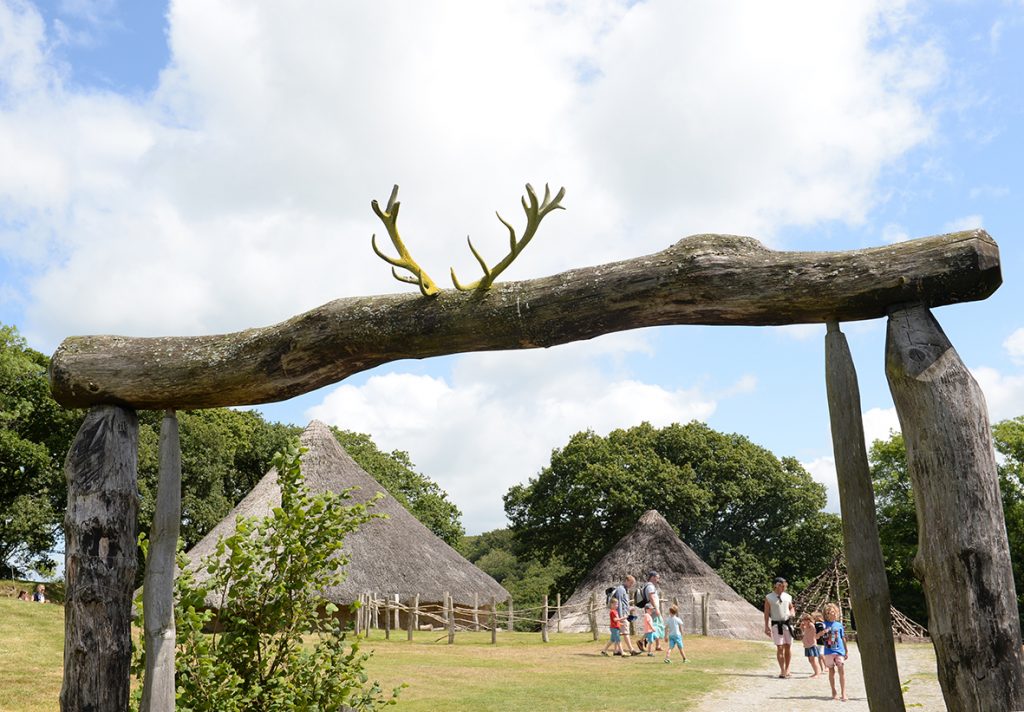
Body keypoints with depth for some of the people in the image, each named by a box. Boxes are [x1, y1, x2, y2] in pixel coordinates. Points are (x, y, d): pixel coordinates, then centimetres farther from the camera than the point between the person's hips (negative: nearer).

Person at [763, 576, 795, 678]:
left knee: (787, 647, 7)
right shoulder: (769, 598, -4)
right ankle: (782, 670, 2)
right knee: (780, 648, -4)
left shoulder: (788, 597, 6)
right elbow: (766, 613, -2)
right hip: (776, 624, -3)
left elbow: (791, 607, 21)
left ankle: (787, 669, 19)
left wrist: (792, 612, -3)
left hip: (787, 623, 3)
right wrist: (766, 627, -5)